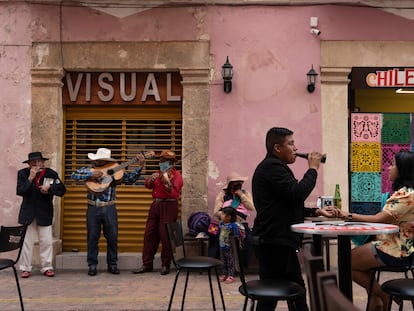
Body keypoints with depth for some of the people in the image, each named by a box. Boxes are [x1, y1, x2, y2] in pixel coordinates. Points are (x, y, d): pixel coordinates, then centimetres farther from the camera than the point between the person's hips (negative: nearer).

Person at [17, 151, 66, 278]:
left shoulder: (51, 174, -2)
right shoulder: (23, 173, -2)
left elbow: (62, 190, -6)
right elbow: (19, 191, -13)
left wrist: (49, 188, -21)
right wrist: (30, 178, -21)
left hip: (44, 213, 0)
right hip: (27, 213, 0)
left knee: (46, 241, 2)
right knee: (26, 242, 4)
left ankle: (47, 267, 12)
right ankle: (25, 268, 14)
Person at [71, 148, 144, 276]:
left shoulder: (114, 169, 3)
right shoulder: (89, 169, 1)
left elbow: (131, 178, 3)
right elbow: (74, 175, -11)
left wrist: (140, 166, -8)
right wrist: (91, 174, -20)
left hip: (109, 208, 1)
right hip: (93, 208, -1)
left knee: (112, 237, 6)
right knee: (92, 237, 5)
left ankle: (112, 265, 19)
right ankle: (92, 265, 16)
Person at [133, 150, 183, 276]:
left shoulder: (176, 174, -4)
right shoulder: (159, 173, 18)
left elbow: (174, 193, -17)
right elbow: (147, 185, 8)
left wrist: (167, 183, -33)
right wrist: (151, 179, -12)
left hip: (168, 207, -7)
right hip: (156, 205, 7)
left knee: (166, 237, -4)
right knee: (149, 235, 6)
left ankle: (165, 265, 8)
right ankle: (147, 264, 13)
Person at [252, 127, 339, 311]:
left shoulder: (274, 167, 20)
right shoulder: (272, 167, -15)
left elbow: (289, 205, 22)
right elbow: (297, 193, -24)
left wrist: (316, 212, 11)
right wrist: (313, 169, -9)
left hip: (278, 241, 11)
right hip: (273, 242, -11)